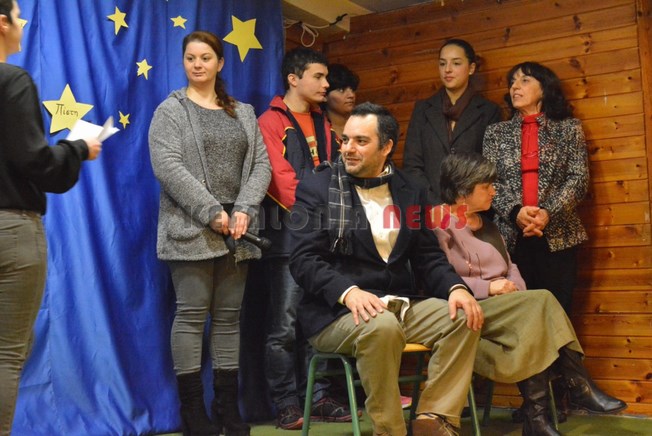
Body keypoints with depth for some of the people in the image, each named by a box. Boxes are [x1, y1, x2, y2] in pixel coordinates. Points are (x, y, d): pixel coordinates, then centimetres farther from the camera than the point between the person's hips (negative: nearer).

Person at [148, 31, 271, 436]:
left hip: (237, 231, 4)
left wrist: (244, 210, -9)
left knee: (229, 316, 7)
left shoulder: (244, 114, 16)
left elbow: (261, 165, 8)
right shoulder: (171, 110, 3)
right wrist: (211, 212, -17)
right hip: (191, 229, -4)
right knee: (192, 314, -2)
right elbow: (168, 166, -10)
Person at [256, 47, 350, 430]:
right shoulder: (271, 122, -1)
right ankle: (286, 403, 5)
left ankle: (317, 397, 17)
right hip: (289, 232, -6)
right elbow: (279, 177, -11)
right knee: (285, 323, -4)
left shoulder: (324, 125, 19)